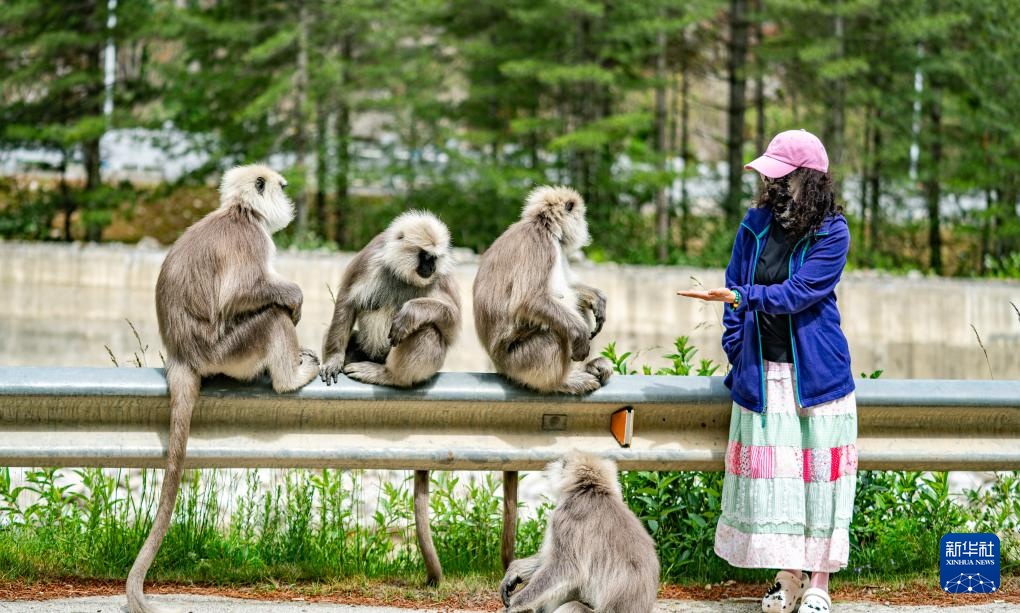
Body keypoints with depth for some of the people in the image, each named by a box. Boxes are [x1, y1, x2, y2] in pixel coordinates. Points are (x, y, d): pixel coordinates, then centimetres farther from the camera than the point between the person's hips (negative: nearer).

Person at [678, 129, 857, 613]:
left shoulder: (831, 232, -7)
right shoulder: (755, 225, 6)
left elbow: (798, 292, -16)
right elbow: (736, 291, 14)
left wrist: (741, 298, -25)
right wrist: (736, 351, 6)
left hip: (816, 371, -3)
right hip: (762, 372, 3)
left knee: (818, 473, 0)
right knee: (770, 476, 0)